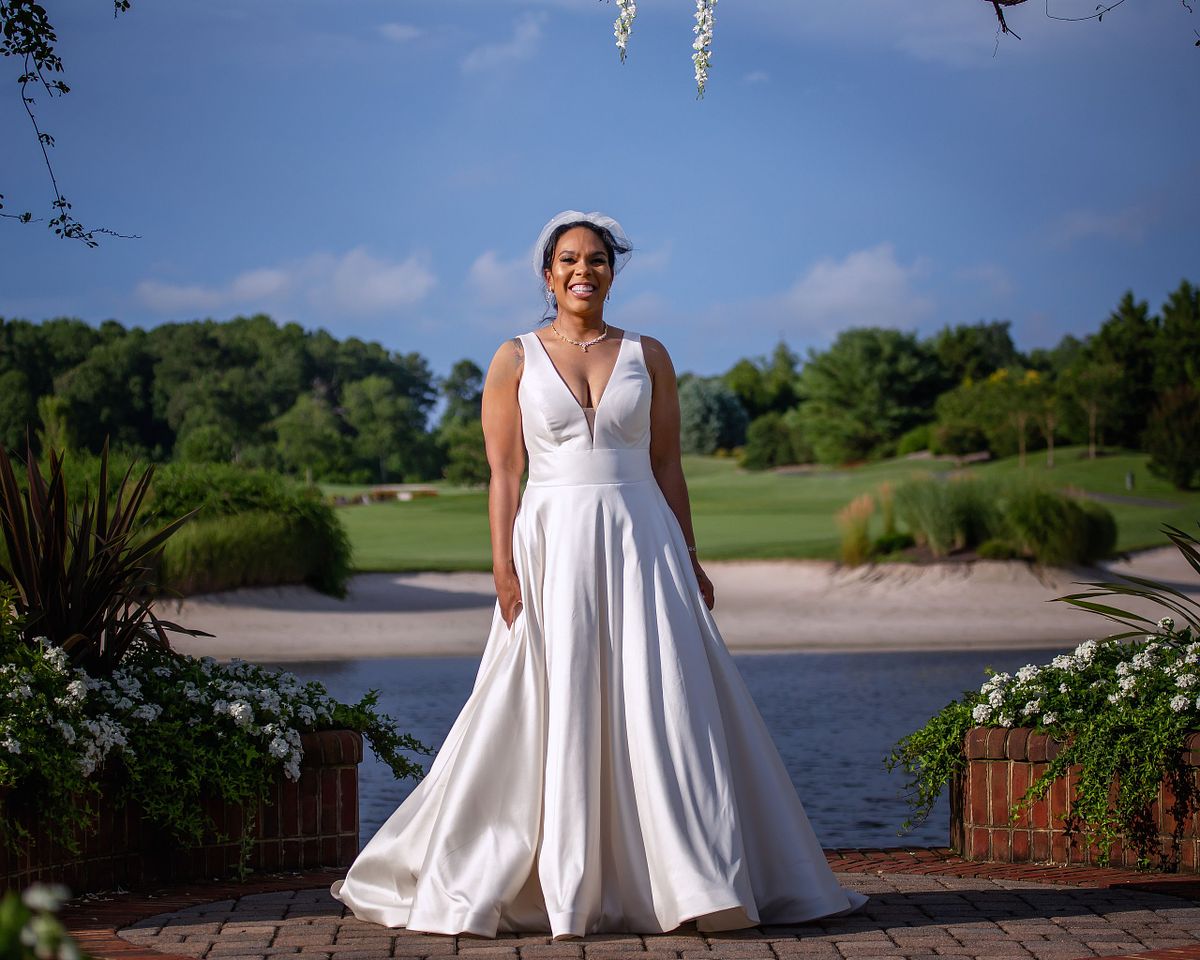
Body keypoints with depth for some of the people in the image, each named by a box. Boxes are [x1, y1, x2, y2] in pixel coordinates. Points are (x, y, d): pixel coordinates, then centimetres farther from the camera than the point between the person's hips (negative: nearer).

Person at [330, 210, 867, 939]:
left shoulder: (648, 356, 10)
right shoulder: (515, 361, 6)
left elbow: (668, 467, 10)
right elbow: (504, 474, 2)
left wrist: (689, 562, 5)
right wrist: (505, 566, -8)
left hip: (641, 547, 1)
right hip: (552, 546, -1)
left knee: (663, 711, -2)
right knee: (555, 714, 0)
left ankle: (694, 881, 5)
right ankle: (557, 885, 9)